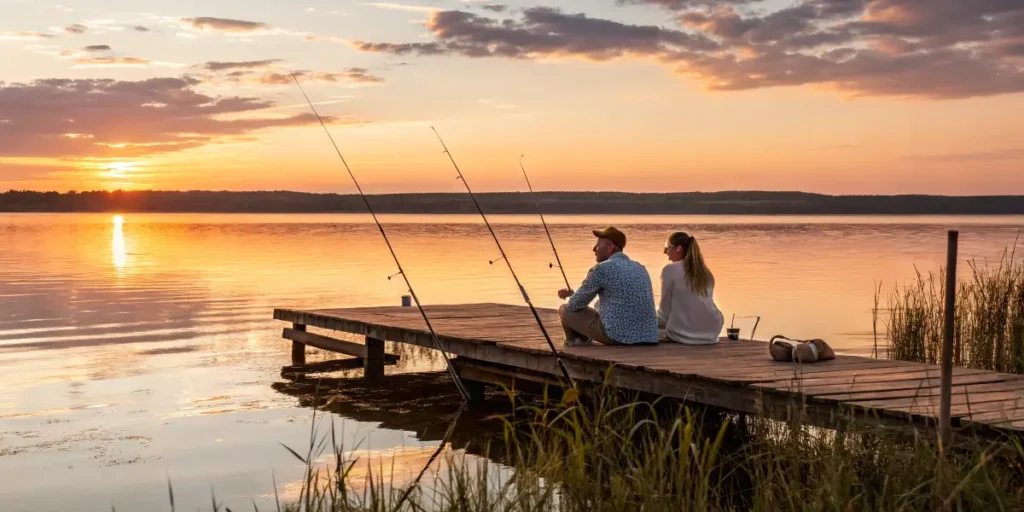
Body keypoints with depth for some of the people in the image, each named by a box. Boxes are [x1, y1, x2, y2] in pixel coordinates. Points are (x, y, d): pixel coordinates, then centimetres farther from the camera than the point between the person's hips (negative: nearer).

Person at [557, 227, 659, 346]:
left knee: (565, 310, 14)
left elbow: (575, 304, 1)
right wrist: (572, 294, 33)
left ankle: (576, 344, 37)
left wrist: (571, 296, 25)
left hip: (617, 335, -7)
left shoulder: (601, 269, -10)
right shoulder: (640, 268, 13)